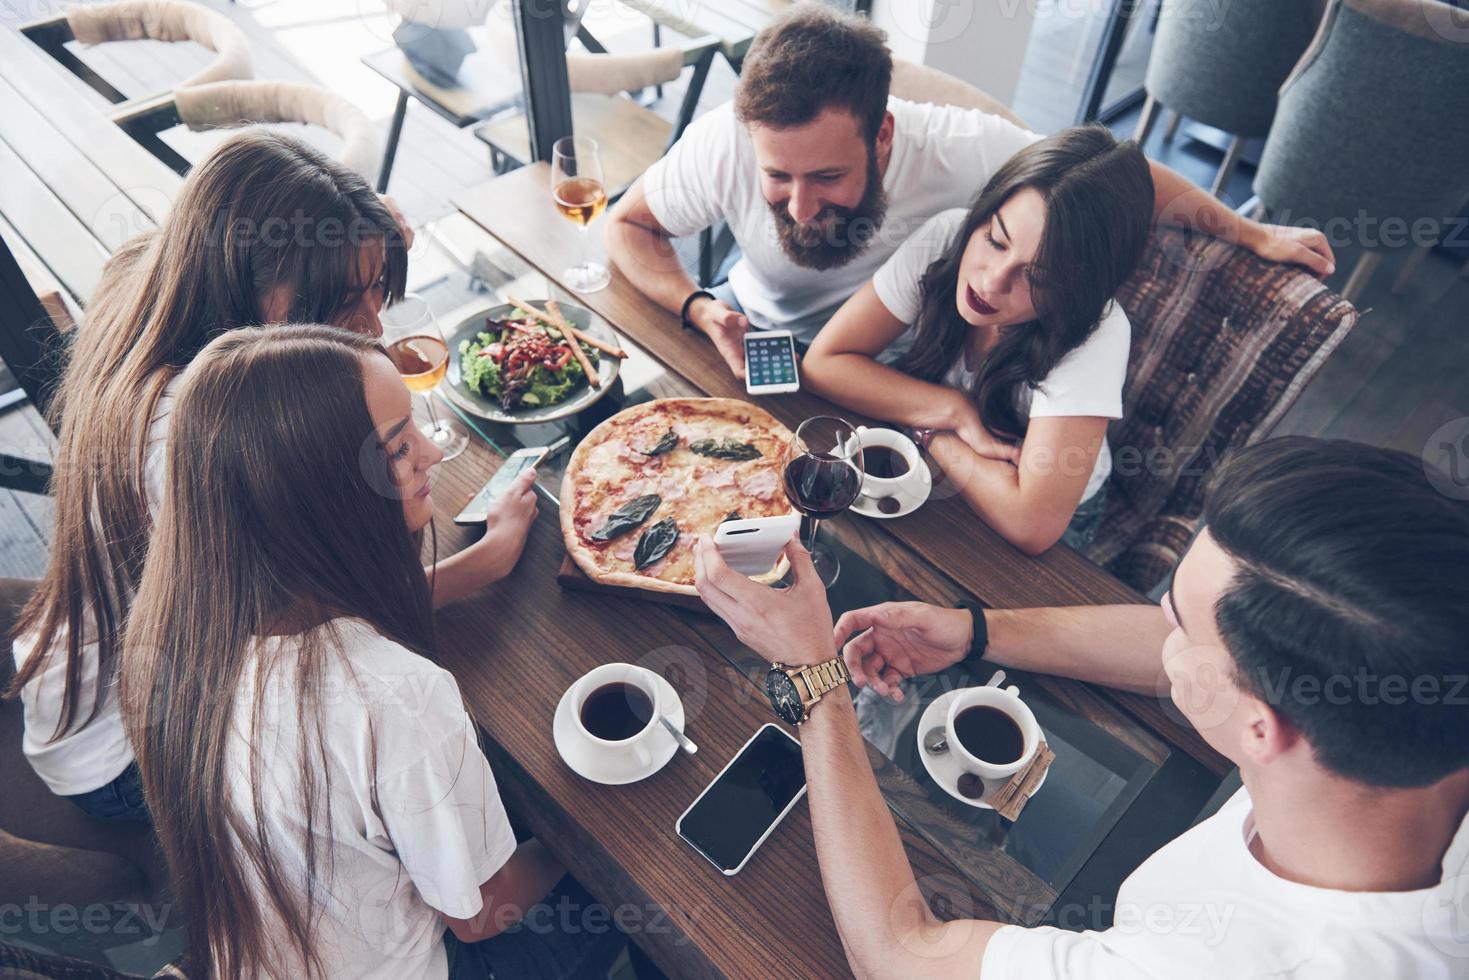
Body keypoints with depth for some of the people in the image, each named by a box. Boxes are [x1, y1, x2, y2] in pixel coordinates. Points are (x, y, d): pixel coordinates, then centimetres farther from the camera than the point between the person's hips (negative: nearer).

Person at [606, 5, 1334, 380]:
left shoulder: (959, 149, -31)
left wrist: (1247, 233, -5)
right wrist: (699, 309, -31)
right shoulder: (726, 141, -28)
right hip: (753, 331, 2)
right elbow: (629, 224, -11)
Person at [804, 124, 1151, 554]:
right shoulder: (946, 237, -21)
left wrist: (931, 429, -24)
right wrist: (956, 410, -26)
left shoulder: (1095, 335, -31)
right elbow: (824, 362, -18)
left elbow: (1031, 523, -37)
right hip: (932, 471, 5)